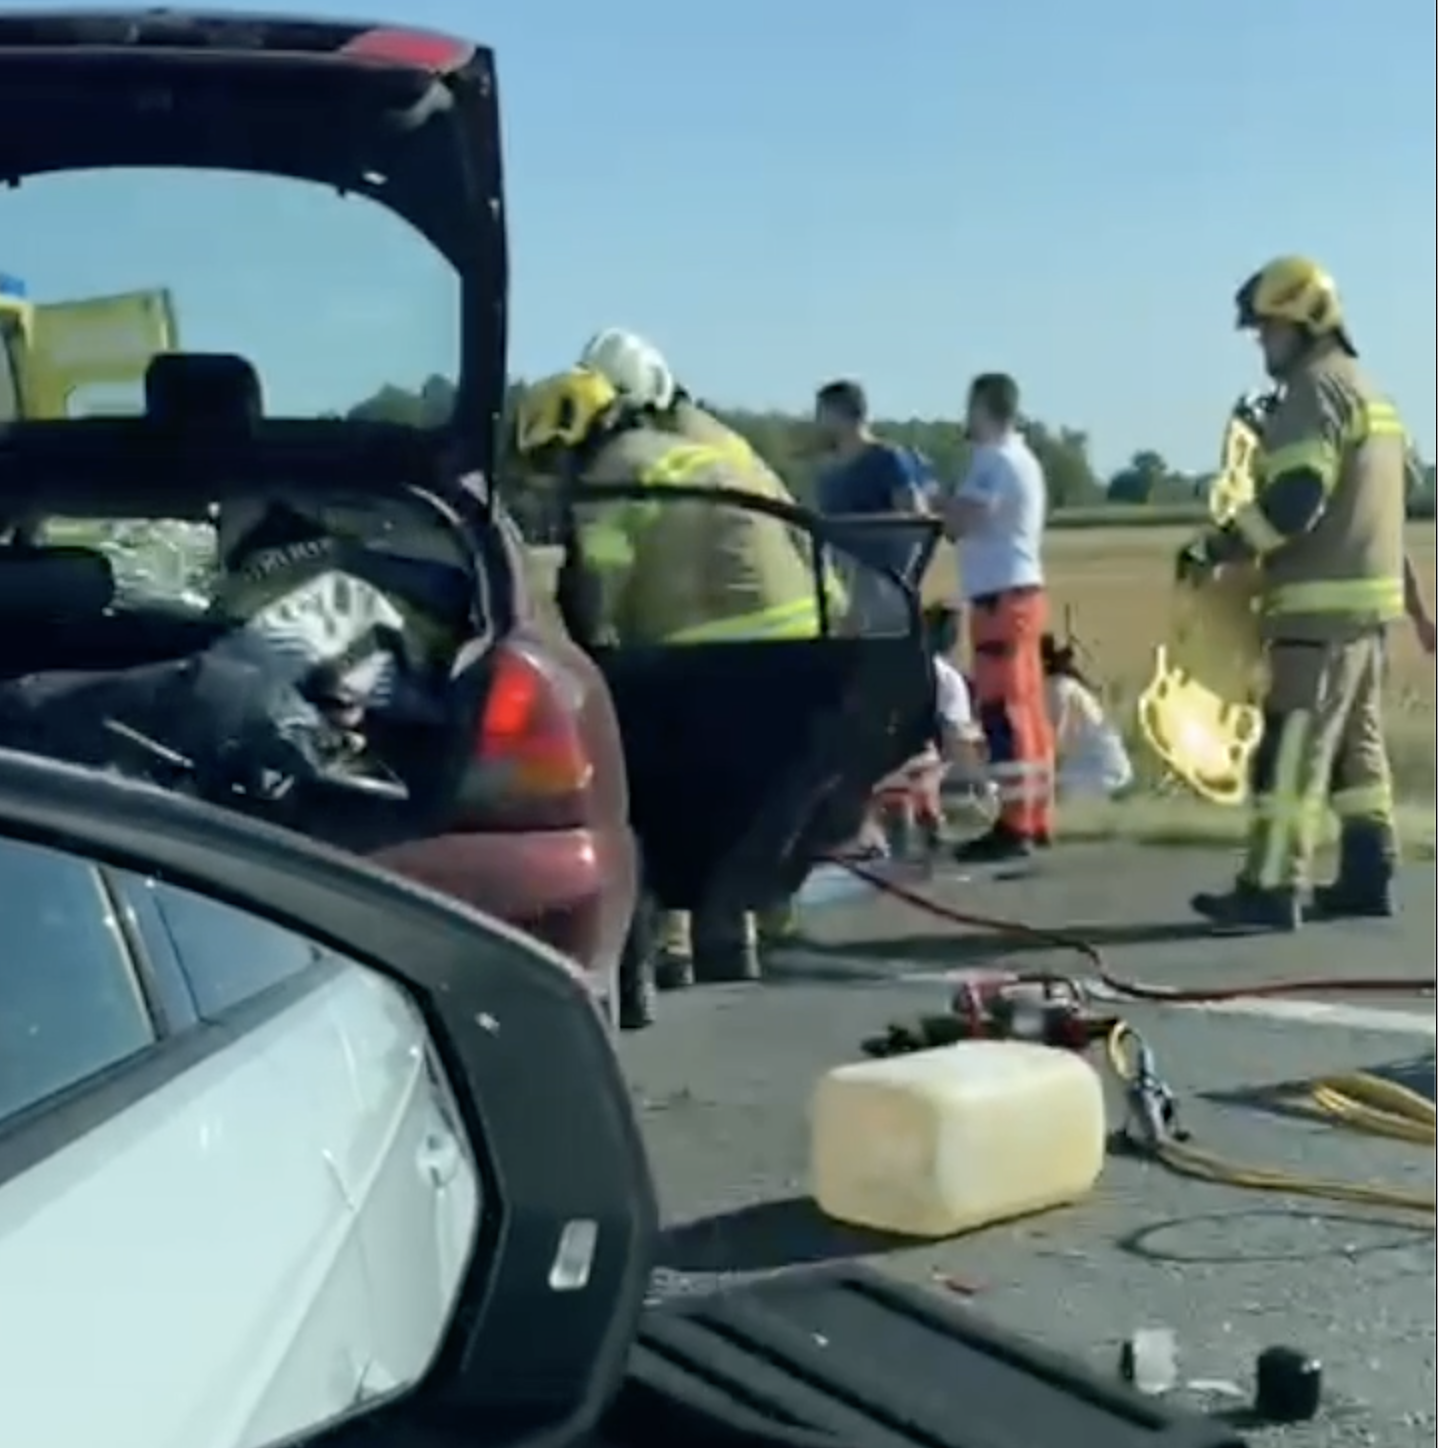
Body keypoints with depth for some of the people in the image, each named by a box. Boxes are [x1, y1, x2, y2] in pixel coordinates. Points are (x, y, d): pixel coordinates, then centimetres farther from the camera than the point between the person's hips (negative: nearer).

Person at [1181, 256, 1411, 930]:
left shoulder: (1315, 390, -12)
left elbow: (1292, 500, -22)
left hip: (1322, 602, -10)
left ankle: (1272, 888, -12)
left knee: (1293, 747, -11)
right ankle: (1368, 876, 16)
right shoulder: (1365, 390, 20)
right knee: (1357, 741, 13)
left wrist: (1216, 548, -17)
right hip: (1367, 595, 10)